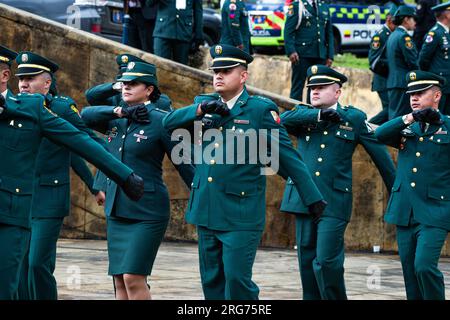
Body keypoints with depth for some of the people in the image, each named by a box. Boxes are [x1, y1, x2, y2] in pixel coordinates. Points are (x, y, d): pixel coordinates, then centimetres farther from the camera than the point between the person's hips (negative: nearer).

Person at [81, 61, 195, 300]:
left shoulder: (160, 120, -8)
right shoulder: (116, 120, 11)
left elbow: (185, 165, -6)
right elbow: (85, 116, 0)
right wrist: (119, 111, -12)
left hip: (147, 212, -7)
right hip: (116, 209, 7)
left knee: (133, 278, -15)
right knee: (120, 281, 6)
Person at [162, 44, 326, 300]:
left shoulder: (261, 110, -6)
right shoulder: (203, 104, 11)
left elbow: (288, 157, -5)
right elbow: (169, 122, -3)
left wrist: (313, 198, -5)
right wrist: (202, 109, -19)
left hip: (241, 215, -6)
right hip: (207, 211, 6)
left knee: (237, 279, -10)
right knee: (212, 281, 9)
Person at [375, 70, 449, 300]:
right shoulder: (407, 128, 13)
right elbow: (381, 135, -4)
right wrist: (411, 118, -14)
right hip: (404, 212, 5)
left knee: (424, 266, -18)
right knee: (410, 271, 8)